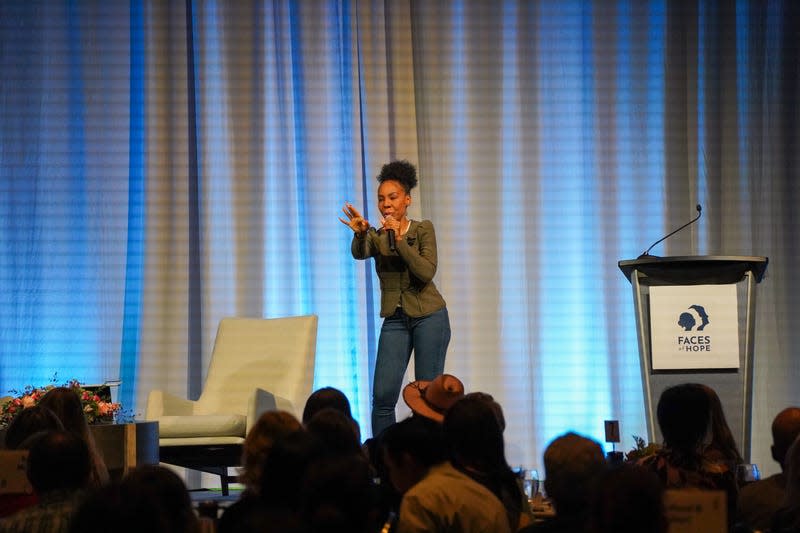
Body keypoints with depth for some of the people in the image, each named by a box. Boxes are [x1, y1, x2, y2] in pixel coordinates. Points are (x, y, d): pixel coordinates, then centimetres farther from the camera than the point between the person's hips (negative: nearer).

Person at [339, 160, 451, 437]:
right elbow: (359, 253, -20)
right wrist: (360, 234, -42)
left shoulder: (423, 229, -2)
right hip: (394, 319, 3)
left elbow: (427, 271, -17)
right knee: (382, 396, -7)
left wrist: (400, 241, -26)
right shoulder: (376, 237, 4)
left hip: (429, 316, -3)